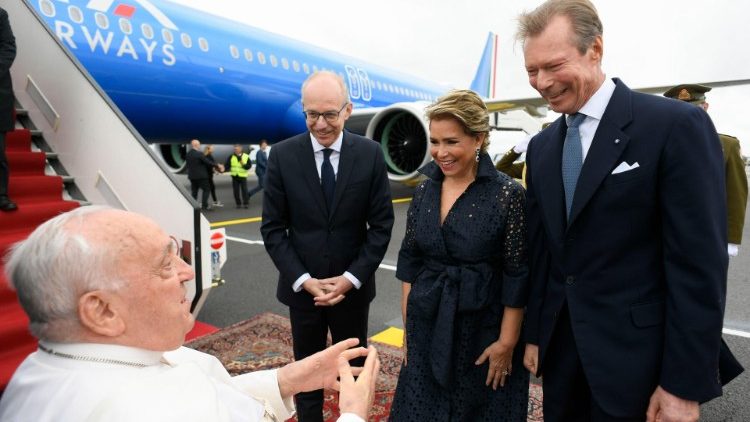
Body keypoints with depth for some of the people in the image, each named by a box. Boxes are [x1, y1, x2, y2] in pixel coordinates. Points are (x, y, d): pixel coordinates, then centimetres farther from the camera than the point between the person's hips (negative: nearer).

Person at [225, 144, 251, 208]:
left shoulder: (246, 156, -2)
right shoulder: (231, 157, 0)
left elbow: (249, 166, -4)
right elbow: (227, 165, -2)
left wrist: (244, 165, -20)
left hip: (243, 176, -2)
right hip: (235, 176, 2)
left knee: (244, 190, -1)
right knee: (236, 191, 4)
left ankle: (245, 203, 9)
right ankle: (238, 203, 15)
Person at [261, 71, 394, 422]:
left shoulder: (370, 154, -7)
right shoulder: (282, 155, -7)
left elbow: (381, 224, -5)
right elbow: (272, 228, -5)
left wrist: (352, 277, -12)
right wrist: (303, 280, -13)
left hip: (352, 286, 0)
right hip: (301, 287, 0)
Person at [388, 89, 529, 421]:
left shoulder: (508, 194, -15)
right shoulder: (424, 189, -1)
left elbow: (517, 276, -12)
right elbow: (410, 258, 4)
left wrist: (507, 343, -10)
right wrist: (407, 323, 5)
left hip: (483, 329, -4)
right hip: (427, 327, 4)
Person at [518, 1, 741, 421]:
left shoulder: (677, 125, -12)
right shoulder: (541, 146, 5)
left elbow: (700, 265, -14)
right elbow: (540, 251, 8)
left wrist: (685, 385, -14)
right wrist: (534, 334, 10)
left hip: (635, 355, -5)